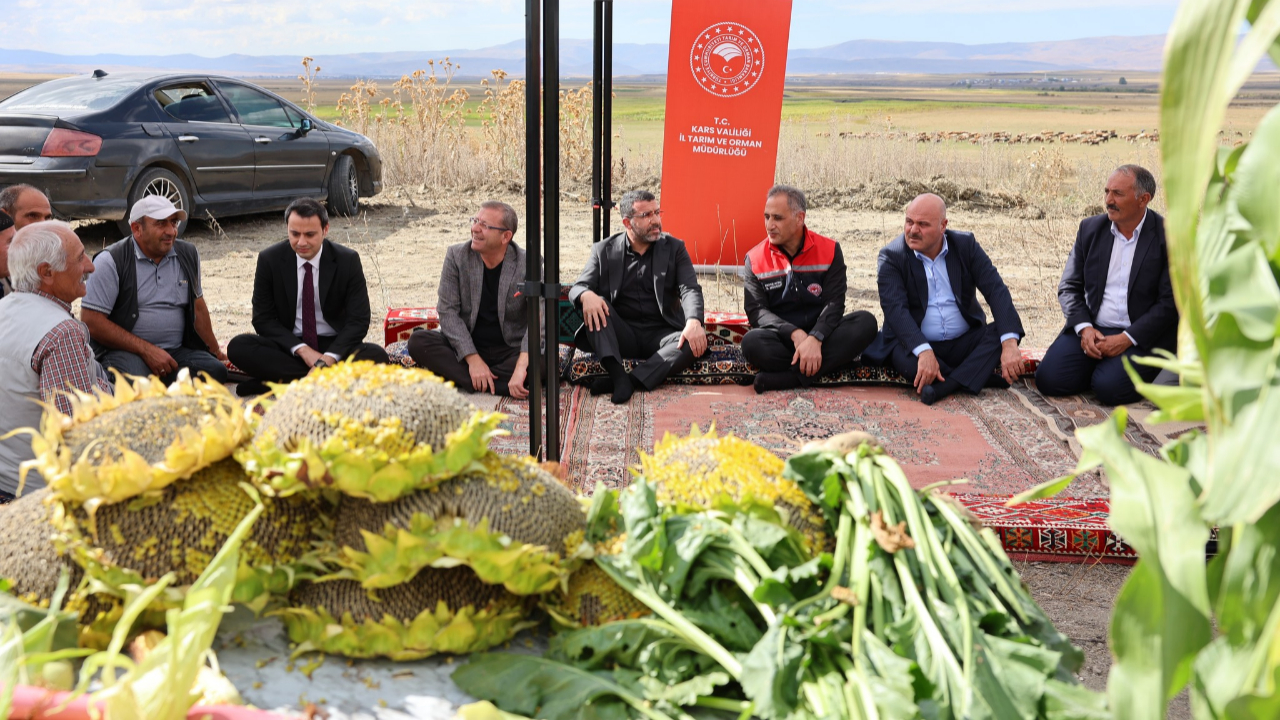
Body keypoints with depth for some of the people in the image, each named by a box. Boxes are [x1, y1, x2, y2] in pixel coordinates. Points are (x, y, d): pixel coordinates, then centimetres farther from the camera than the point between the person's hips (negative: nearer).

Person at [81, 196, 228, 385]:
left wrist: (215, 352, 28)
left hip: (178, 351, 5)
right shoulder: (111, 261, -5)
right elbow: (91, 321, -10)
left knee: (216, 370, -27)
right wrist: (147, 350, -14)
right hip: (125, 350, -5)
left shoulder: (188, 254, 12)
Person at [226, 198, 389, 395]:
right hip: (289, 347, 1)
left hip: (334, 346, -1)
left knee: (377, 356, -30)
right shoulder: (269, 260, -5)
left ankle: (285, 381, -27)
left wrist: (329, 357, -24)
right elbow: (263, 318, -4)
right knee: (238, 346, -26)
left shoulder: (348, 260, -6)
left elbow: (358, 320, -8)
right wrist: (302, 350, -19)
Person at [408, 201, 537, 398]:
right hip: (465, 347, 2)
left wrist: (522, 365, -37)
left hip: (511, 351, -1)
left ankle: (455, 377, -23)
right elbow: (448, 311, -10)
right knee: (418, 341, -24)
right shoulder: (457, 256, -4)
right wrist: (473, 359, -23)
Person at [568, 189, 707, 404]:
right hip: (621, 335, 0)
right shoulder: (604, 250, 7)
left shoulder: (674, 248, 7)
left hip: (660, 334, 0)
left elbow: (690, 289, -6)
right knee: (593, 303, -27)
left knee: (696, 341, -30)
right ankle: (618, 375, -42)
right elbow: (577, 288, 0)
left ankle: (632, 380, -40)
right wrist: (586, 295, -27)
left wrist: (694, 322, -29)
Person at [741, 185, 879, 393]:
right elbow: (756, 311, -7)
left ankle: (792, 375, -32)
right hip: (782, 340, -1)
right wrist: (794, 334, -24)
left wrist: (815, 339, -29)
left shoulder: (830, 251, 0)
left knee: (866, 322, -26)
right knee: (752, 342, -33)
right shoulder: (755, 259, 0)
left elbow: (834, 303, -9)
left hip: (821, 335, 2)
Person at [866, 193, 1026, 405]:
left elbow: (996, 290, -10)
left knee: (1006, 331, -23)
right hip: (915, 345, -3)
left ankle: (947, 385, -33)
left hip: (965, 343, 3)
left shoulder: (966, 245, 0)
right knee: (907, 362, -36)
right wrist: (923, 352, -38)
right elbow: (895, 308, -21)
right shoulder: (891, 256, -7)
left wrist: (1010, 343, -27)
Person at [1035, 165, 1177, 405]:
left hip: (1141, 335, -4)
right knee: (1048, 379, -17)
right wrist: (1084, 328, -10)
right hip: (1091, 328, 4)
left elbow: (1170, 303, -9)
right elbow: (1069, 287, 8)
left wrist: (1126, 339, -17)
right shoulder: (1090, 228, 7)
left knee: (1109, 387, -27)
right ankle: (1102, 365, 10)